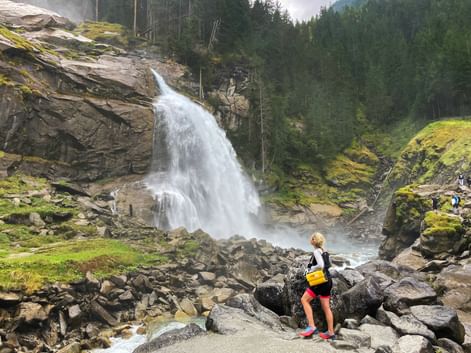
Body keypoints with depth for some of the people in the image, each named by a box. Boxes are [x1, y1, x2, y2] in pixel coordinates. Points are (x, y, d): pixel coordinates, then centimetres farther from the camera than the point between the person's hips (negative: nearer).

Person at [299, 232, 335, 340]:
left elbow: (321, 265, -24)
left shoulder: (316, 251, -12)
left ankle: (312, 327, -8)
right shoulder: (324, 251, 13)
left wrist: (311, 269, -9)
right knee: (326, 307, 12)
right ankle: (331, 332, 17)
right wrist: (311, 269, 14)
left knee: (304, 299, -2)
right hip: (327, 281, 9)